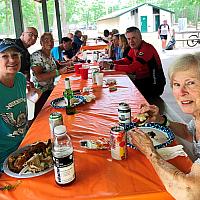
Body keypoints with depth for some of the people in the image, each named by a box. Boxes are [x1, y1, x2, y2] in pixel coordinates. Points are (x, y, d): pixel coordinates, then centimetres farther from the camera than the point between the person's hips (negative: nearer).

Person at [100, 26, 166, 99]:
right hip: (143, 80, 8)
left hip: (154, 85, -8)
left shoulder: (147, 48, -24)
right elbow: (126, 61, 11)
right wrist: (111, 63, -7)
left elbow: (131, 68, -30)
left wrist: (111, 66, -26)